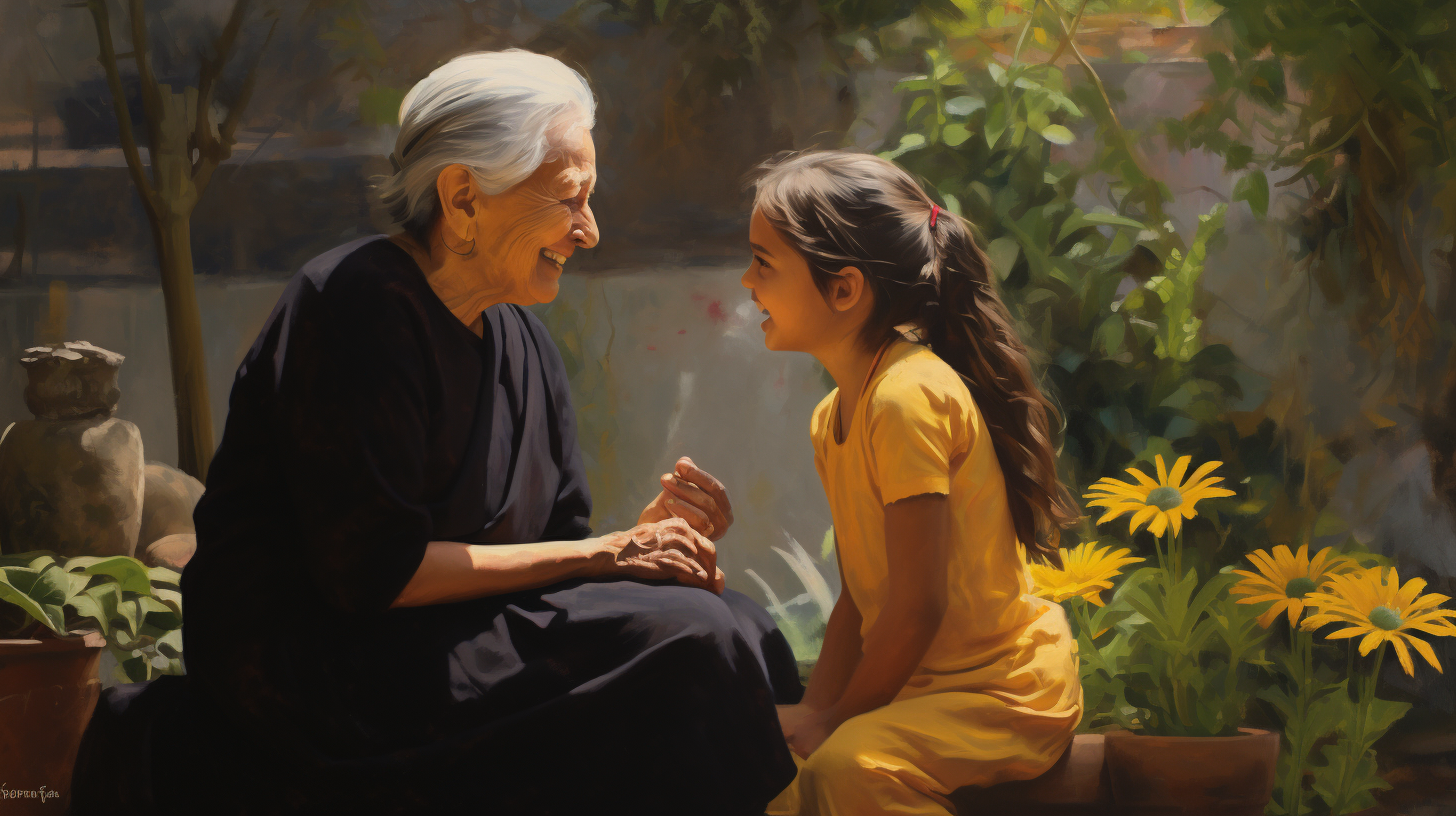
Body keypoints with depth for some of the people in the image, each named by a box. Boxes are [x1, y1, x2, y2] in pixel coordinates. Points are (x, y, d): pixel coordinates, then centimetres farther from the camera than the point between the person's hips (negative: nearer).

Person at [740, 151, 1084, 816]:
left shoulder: (908, 398, -21)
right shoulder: (833, 418, 10)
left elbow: (918, 606, -23)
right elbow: (858, 596, 10)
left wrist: (835, 719, -13)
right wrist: (816, 707, -3)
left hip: (1007, 692, -9)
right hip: (926, 684, 9)